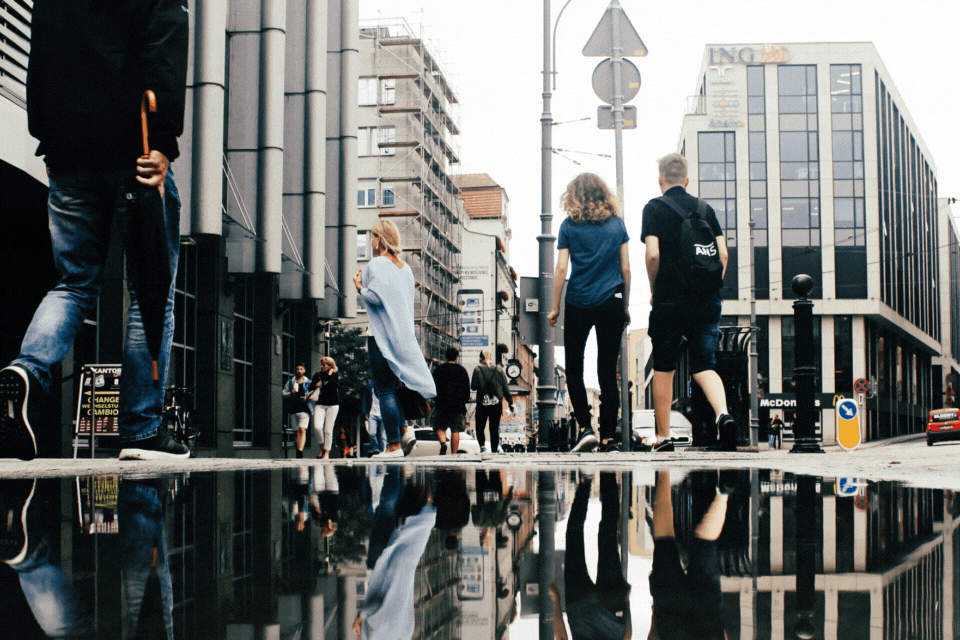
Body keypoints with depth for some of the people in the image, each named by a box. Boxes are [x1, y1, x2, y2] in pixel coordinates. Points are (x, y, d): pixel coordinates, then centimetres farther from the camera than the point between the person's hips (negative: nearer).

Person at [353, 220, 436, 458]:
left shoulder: (376, 265, -10)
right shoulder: (405, 267, 13)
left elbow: (375, 297, -21)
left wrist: (360, 287, -2)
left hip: (383, 336, -8)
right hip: (405, 335, 8)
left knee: (384, 390, -3)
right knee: (392, 387, 18)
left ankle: (394, 444, -4)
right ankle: (404, 431, 4)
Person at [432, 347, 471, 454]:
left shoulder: (438, 370, 5)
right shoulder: (462, 370, 5)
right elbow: (467, 389, 7)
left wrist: (436, 400, 17)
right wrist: (464, 401, 16)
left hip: (442, 405, 0)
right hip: (458, 405, 0)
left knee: (440, 428, 9)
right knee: (455, 431, 3)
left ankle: (443, 443, -19)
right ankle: (454, 453, -1)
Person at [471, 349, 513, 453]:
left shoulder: (478, 370, -6)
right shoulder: (499, 370, 1)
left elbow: (473, 386, -6)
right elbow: (506, 388, 3)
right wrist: (510, 403, 10)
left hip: (482, 403, -2)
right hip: (497, 403, 2)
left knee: (480, 426, 11)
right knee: (495, 428, 9)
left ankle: (482, 445, -9)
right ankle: (495, 449, 8)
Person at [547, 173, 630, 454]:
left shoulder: (570, 225, 0)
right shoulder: (617, 224, 6)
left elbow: (561, 268, -3)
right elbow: (625, 268, 6)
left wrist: (555, 308, 3)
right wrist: (626, 306, 14)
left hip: (578, 304, -2)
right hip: (611, 304, 2)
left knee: (574, 369, 11)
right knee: (608, 372, 3)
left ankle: (585, 427, -3)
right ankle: (608, 438, 2)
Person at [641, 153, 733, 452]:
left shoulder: (654, 208, -2)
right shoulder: (705, 208, 9)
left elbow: (653, 254, -12)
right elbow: (723, 254, 4)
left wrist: (653, 290, 2)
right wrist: (711, 287, 14)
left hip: (669, 303, -3)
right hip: (706, 303, 3)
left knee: (663, 369, 9)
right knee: (704, 365, 6)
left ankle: (662, 435, 14)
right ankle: (723, 412, -20)